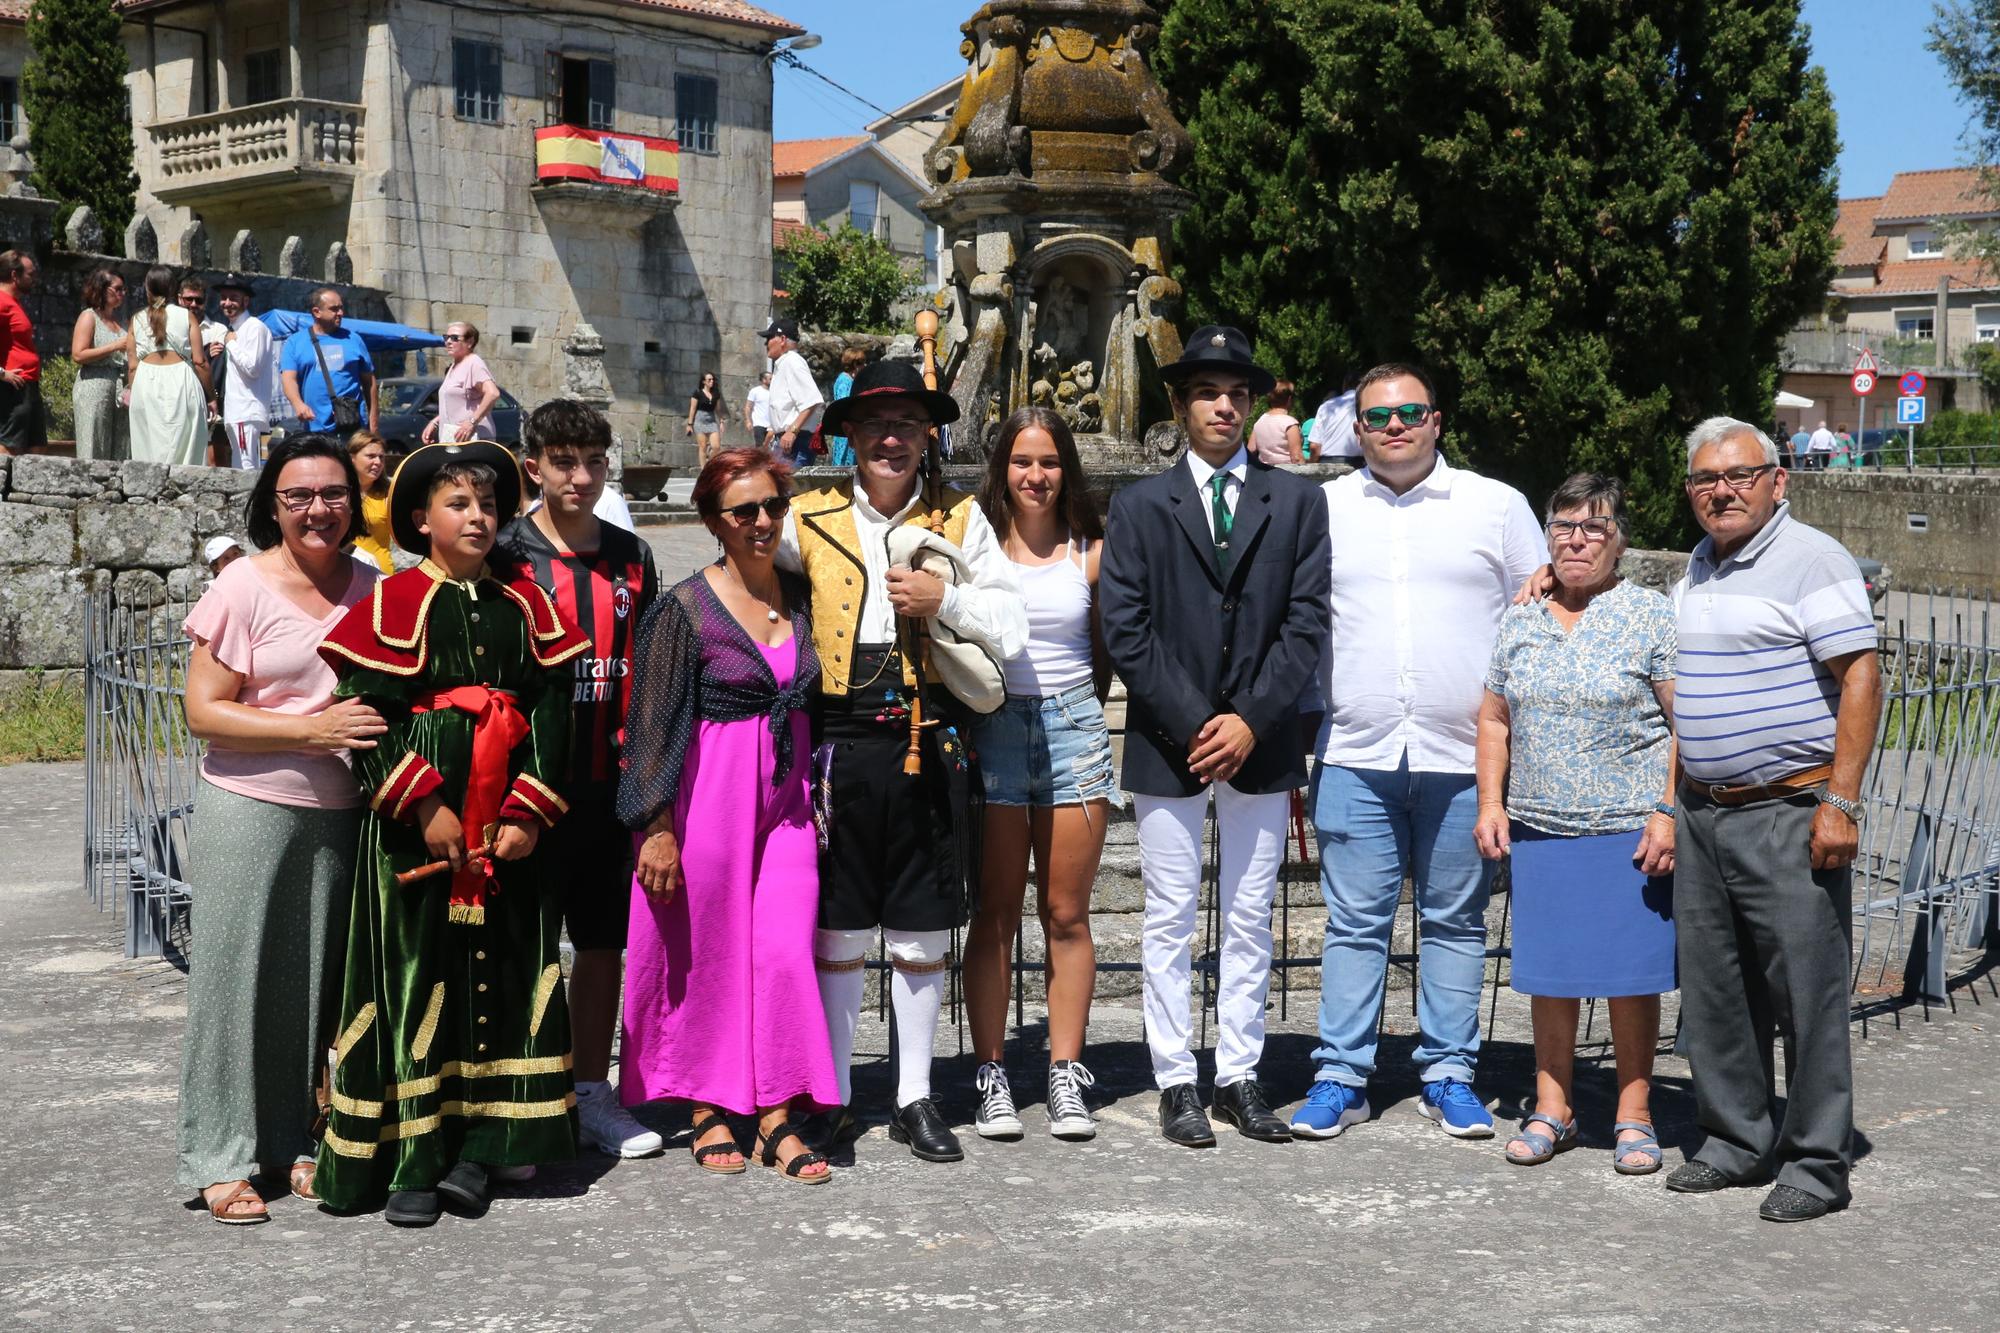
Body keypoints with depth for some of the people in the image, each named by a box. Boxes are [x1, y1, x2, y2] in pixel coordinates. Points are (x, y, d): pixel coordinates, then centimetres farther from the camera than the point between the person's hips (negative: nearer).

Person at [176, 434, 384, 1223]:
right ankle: (221, 1159, 11)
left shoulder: (372, 589, 6)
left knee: (315, 978, 10)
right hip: (248, 809, -4)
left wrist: (382, 731, 0)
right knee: (236, 976, 1)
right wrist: (312, 728, -18)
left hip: (340, 815, 4)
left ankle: (294, 1140, 23)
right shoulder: (245, 586, -7)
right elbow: (204, 711, -10)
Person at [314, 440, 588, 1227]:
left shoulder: (524, 604, 10)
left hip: (508, 827, 4)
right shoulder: (394, 603, -1)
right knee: (414, 975, -1)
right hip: (415, 823, -4)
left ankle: (480, 1147, 14)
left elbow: (552, 711, 6)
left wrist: (528, 811, -6)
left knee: (502, 970, 4)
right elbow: (364, 716, -8)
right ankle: (413, 1160, 6)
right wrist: (425, 805, -15)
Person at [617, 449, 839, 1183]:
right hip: (709, 792, -4)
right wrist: (656, 826, -12)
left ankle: (777, 1119, 3)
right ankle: (708, 1111, 18)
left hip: (788, 792, 4)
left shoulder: (801, 597, 8)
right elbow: (654, 725, -8)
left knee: (786, 950, -2)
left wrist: (822, 797, 13)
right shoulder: (684, 608, -7)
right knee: (707, 953, 5)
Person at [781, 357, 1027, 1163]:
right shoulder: (809, 519, 5)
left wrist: (944, 599, -9)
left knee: (922, 935, 9)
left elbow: (1009, 633, 3)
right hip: (840, 748, -1)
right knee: (837, 932, 5)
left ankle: (914, 1098, 20)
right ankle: (833, 1098, 17)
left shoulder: (960, 519, 7)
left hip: (930, 752, 1)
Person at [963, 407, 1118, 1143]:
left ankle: (1066, 1075, 9)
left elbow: (1103, 652, 14)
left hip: (1072, 727, 1)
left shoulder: (1091, 552, 6)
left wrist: (1082, 714, 7)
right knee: (996, 916, 2)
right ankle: (990, 1075, 7)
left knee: (1067, 915, 3)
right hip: (994, 729, -1)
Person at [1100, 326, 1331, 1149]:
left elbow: (1306, 622, 1)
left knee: (1250, 922, 7)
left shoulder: (1295, 501, 8)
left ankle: (1240, 1078, 15)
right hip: (1166, 743, -1)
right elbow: (1126, 631, -2)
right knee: (1170, 921, 2)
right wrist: (1191, 725, -11)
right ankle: (1175, 1083, 9)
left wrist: (1251, 720, -10)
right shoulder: (1139, 506, 5)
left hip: (1259, 743, 1)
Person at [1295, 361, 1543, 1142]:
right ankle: (1341, 1077, 8)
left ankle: (1449, 1076, 16)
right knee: (1354, 922, 1)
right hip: (1355, 756, 0)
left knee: (1455, 922, 7)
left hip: (1462, 756, 0)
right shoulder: (1321, 509, 9)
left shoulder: (1496, 506, 7)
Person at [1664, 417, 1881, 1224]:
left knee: (1807, 990, -4)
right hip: (1702, 813, 8)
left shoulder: (1812, 560, -8)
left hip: (1790, 813, -8)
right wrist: (1675, 801, 19)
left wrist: (1840, 803, -19)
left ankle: (1817, 1163, 4)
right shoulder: (1696, 569, 16)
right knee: (1713, 992, 11)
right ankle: (1734, 1140, 23)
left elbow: (1860, 678, -14)